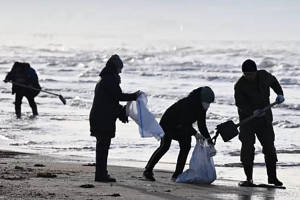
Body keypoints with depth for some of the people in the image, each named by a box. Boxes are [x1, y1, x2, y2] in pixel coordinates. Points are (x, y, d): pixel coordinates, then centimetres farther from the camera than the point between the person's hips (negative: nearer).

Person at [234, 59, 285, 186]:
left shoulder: (264, 76, -4)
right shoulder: (240, 85, -16)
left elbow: (273, 81, 20)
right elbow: (240, 104, -19)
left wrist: (279, 94, 8)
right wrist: (253, 112, -33)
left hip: (265, 119, 4)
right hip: (248, 120, -4)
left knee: (269, 147, 5)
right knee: (247, 147, -11)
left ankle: (272, 177, 16)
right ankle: (249, 178, -3)